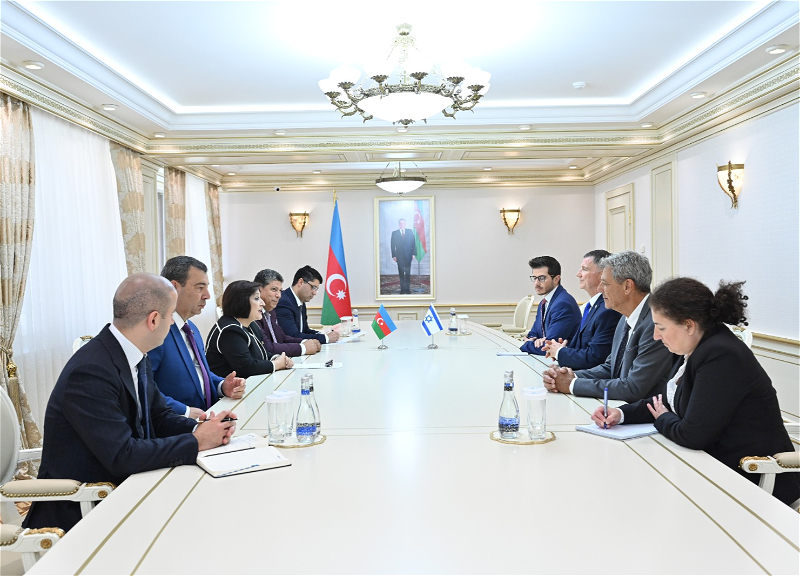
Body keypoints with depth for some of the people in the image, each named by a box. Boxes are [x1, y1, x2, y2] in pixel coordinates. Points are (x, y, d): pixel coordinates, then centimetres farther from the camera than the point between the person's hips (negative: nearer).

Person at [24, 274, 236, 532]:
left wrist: (199, 428, -11)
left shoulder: (137, 356, 0)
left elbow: (159, 416, 8)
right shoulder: (91, 371, -26)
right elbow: (122, 456, -29)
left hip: (124, 484, 8)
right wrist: (196, 441, -21)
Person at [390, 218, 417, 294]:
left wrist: (413, 253, -4)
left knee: (408, 273, 0)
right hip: (399, 256, 0)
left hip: (408, 256, 0)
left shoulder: (410, 232, 7)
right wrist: (393, 255, -6)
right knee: (401, 273, 1)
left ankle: (408, 289, 4)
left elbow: (414, 243, 5)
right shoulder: (394, 233, 6)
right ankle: (402, 289, 4)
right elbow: (393, 245, 3)